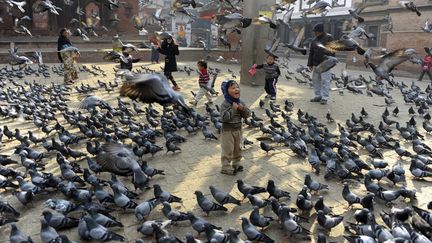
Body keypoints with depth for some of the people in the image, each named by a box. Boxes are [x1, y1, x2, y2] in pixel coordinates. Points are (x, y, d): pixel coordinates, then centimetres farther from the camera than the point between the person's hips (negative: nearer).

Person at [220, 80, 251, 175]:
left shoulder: (240, 102, 1)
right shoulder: (225, 104, -18)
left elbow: (248, 114, 1)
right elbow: (225, 117, -28)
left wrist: (243, 109, -17)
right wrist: (233, 109, -28)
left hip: (238, 129, 7)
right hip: (228, 130, -7)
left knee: (238, 148, 18)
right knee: (228, 150, -1)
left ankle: (236, 163, 35)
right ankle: (226, 167, 9)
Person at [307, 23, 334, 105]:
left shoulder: (329, 38, -4)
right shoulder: (314, 40, 14)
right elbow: (311, 52, 17)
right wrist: (310, 64, 13)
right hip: (316, 64, 7)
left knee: (325, 81, -8)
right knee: (315, 80, 9)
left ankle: (325, 98, -4)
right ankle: (318, 96, 19)